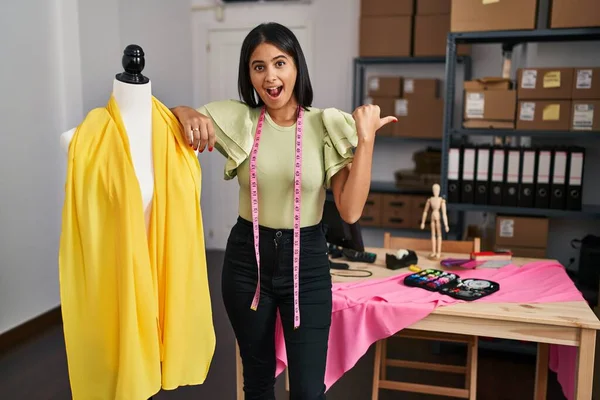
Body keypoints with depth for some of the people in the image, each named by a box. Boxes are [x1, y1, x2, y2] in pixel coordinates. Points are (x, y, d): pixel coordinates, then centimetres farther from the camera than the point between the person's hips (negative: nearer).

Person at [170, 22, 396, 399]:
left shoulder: (327, 125, -8)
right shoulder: (237, 119, -4)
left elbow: (350, 210, -14)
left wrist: (366, 138, -20)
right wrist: (186, 113, -16)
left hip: (307, 261, -1)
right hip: (247, 258, 2)